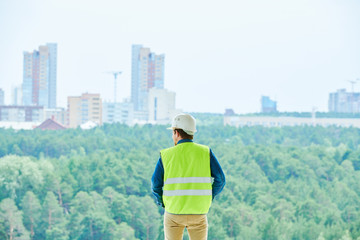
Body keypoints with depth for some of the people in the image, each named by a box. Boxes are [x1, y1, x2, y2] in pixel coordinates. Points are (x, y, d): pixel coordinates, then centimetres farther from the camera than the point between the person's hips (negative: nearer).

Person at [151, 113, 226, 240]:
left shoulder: (166, 155, -3)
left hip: (173, 212, 0)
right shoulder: (205, 152, -2)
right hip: (199, 213, 0)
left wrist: (161, 202, 16)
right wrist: (209, 197, 9)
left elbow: (156, 184, -2)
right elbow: (220, 179, -6)